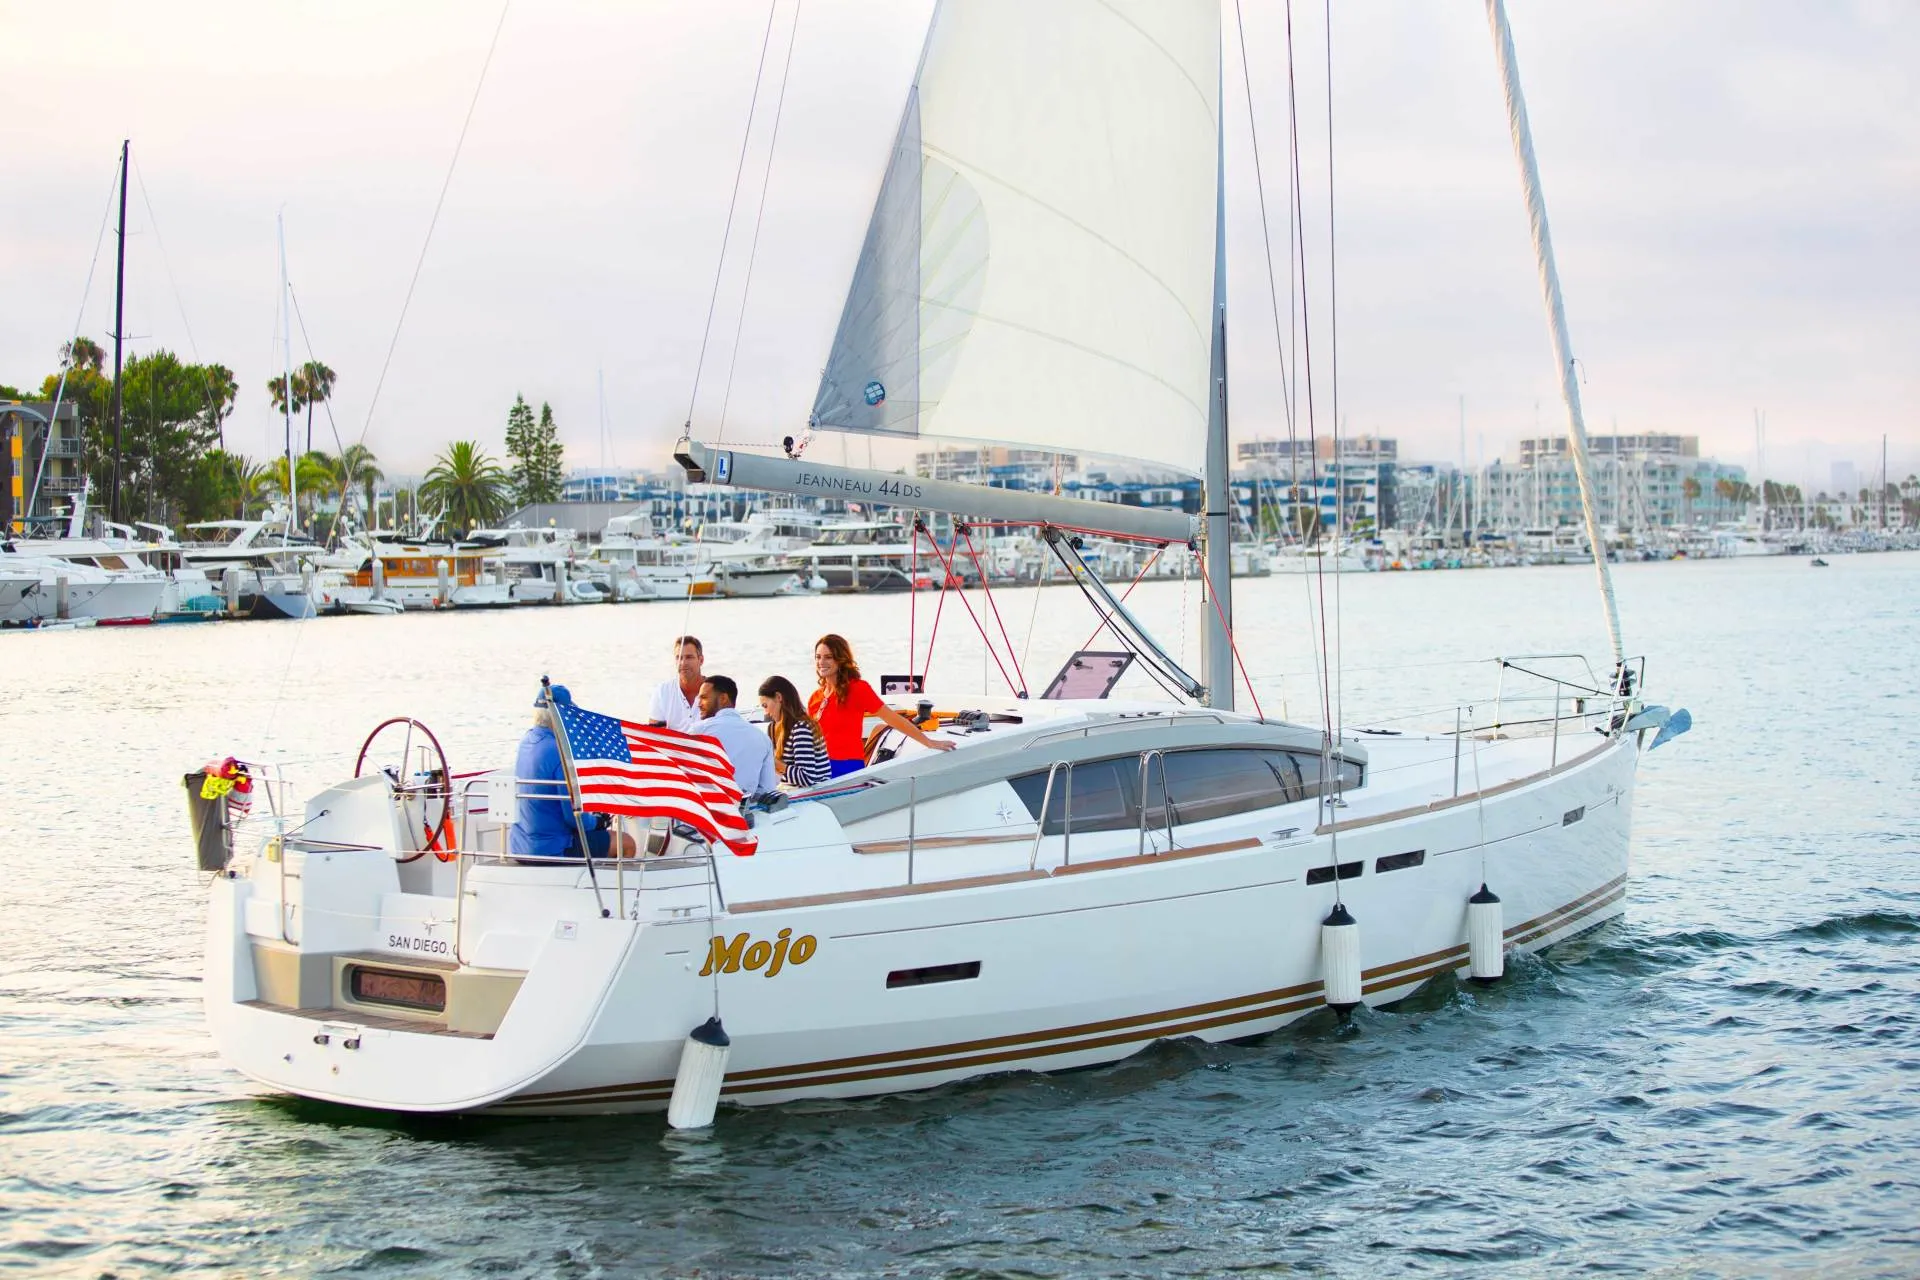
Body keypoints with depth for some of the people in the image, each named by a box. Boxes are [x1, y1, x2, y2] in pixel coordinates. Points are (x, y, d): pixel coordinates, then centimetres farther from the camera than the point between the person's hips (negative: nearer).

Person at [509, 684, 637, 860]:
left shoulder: (525, 741, 4)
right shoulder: (560, 752, -23)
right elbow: (573, 816, -22)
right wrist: (596, 822, -1)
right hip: (551, 850, -9)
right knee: (626, 843, 7)